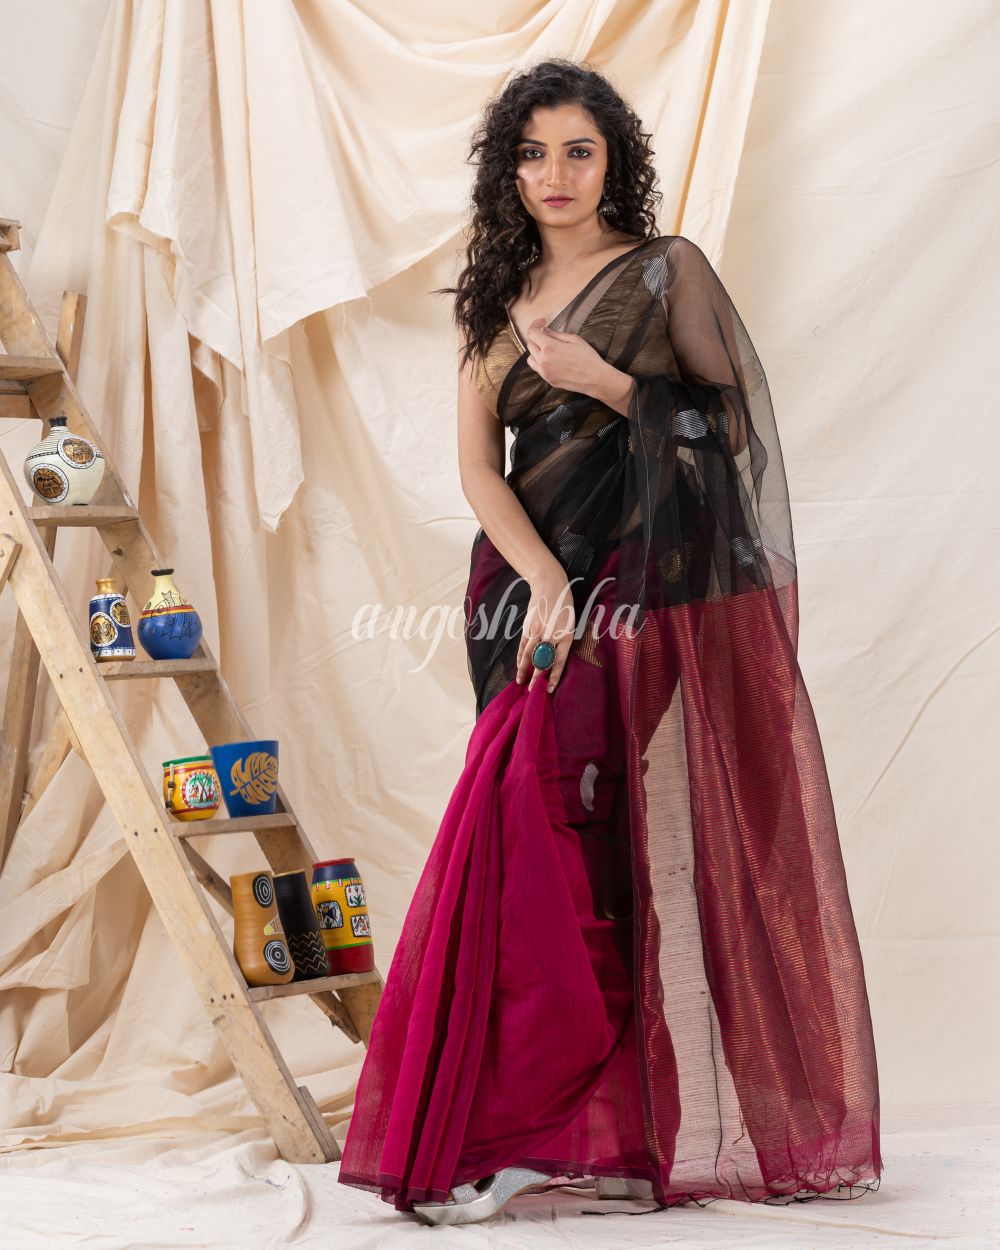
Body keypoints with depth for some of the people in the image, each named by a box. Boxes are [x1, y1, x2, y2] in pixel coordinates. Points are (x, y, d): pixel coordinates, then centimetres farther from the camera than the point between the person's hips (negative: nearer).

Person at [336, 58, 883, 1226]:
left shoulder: (667, 271, 5)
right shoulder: (495, 304, 16)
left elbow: (734, 422, -1)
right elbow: (478, 467, 6)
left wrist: (605, 383, -11)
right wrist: (545, 584, -9)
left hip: (658, 592, -4)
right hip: (537, 587, 4)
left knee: (661, 847, -8)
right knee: (540, 833, -7)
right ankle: (560, 1125, -4)